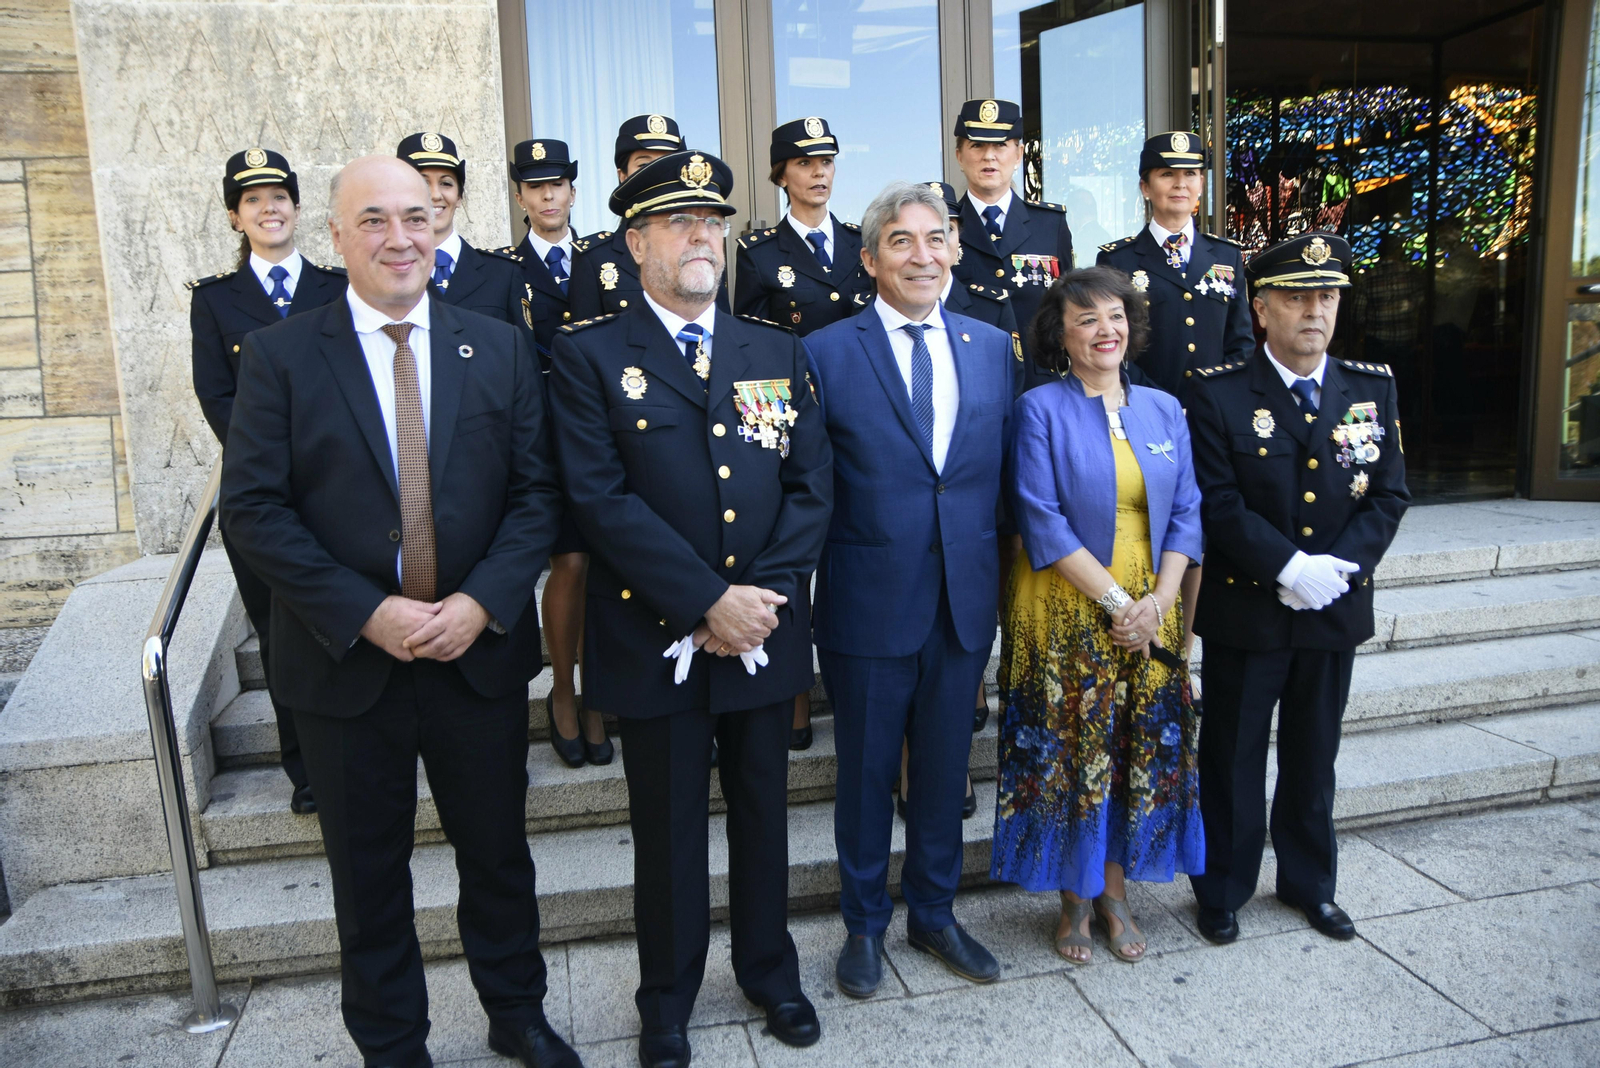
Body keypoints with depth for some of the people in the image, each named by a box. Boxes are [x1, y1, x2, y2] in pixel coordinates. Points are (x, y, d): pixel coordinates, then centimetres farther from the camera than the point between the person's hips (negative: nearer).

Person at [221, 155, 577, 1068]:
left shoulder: (501, 348, 2)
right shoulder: (280, 356, -2)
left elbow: (538, 491, -2)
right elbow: (252, 507, -8)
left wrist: (482, 601, -15)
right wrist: (367, 613, -17)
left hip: (481, 653, 1)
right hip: (348, 662, -1)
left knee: (498, 851, 16)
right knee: (369, 871, 15)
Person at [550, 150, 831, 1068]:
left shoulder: (782, 352, 7)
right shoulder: (590, 356, -5)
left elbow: (812, 486, 1)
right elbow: (602, 500, -14)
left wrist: (763, 596, -12)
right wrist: (710, 601, -19)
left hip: (767, 635, 3)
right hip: (657, 640, -3)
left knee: (764, 812, 18)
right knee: (669, 828, 13)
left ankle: (770, 967, 41)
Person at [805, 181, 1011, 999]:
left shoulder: (993, 346, 6)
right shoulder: (826, 353, -6)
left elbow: (1005, 470, 9)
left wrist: (995, 571, 3)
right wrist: (804, 595, -8)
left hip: (965, 600, 4)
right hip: (870, 602, -3)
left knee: (944, 768, 17)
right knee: (866, 771, 13)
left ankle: (933, 914, 39)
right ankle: (865, 922, 35)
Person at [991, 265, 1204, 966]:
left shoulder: (1163, 409, 9)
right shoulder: (1040, 409, -5)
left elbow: (1185, 512, 6)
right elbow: (1043, 520, -12)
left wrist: (1159, 599, -8)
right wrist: (1115, 600, -16)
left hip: (1150, 613, 4)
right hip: (1066, 612, -4)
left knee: (1141, 752, 9)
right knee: (1070, 752, 3)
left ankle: (1115, 893, 27)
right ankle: (1075, 902, 21)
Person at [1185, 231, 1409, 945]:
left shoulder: (1373, 389, 4)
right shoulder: (1219, 393, -9)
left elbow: (1388, 495, 1)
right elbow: (1218, 503, -15)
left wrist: (1337, 566, -14)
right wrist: (1289, 567, -22)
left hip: (1335, 612, 4)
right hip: (1246, 612, -3)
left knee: (1313, 758, 18)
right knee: (1233, 759, 9)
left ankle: (1309, 883, 37)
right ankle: (1223, 890, 27)